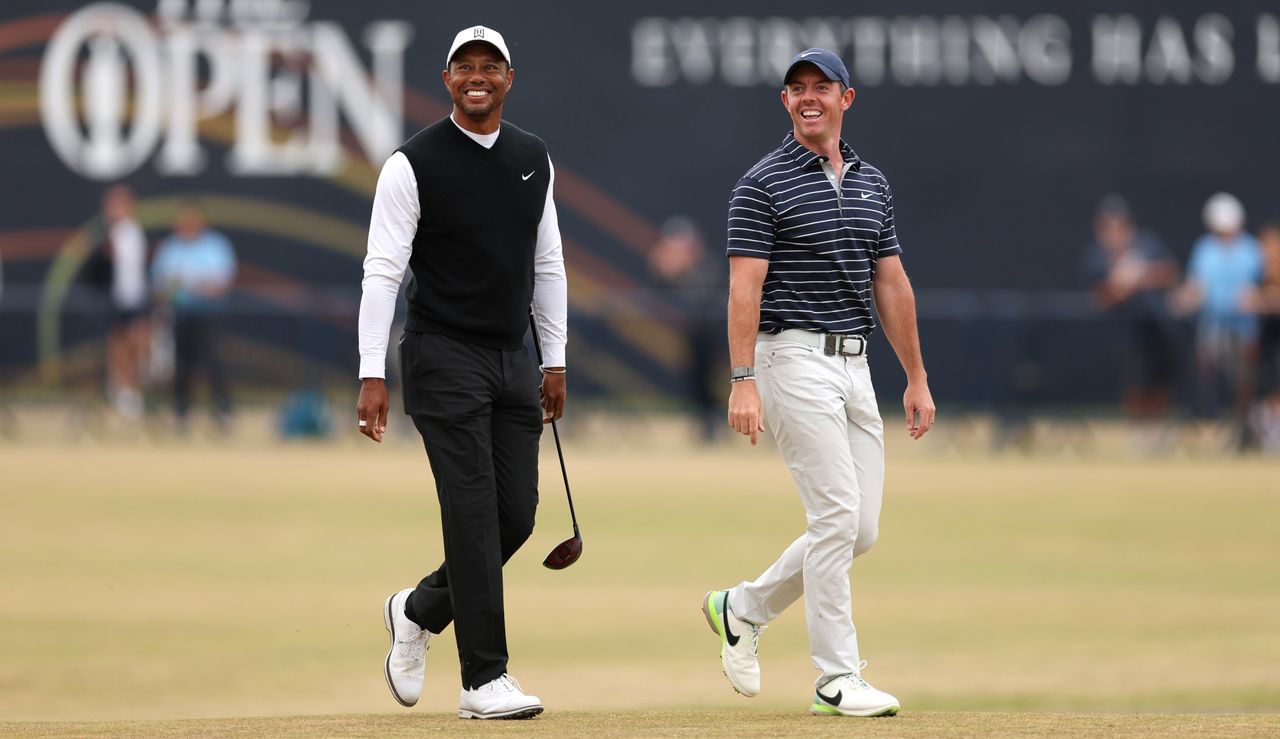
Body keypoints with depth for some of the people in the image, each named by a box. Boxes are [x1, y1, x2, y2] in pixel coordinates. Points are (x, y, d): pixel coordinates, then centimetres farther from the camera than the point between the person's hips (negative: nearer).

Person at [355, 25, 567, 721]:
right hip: (444, 357, -6)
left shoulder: (534, 160, 10)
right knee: (474, 515, -11)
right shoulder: (414, 164, -8)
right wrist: (372, 376, -17)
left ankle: (419, 611, 28)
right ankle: (484, 679, -9)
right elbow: (382, 270, -11)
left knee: (516, 516, 3)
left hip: (512, 359, 6)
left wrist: (555, 362, 14)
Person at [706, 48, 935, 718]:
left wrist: (917, 379, 15)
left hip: (855, 365, 7)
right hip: (794, 357, -7)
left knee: (860, 529, 5)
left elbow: (892, 284, 17)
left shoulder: (872, 184, 15)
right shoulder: (763, 185, -5)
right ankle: (836, 680, -9)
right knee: (837, 515, -13)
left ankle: (743, 609, 24)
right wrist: (743, 382, -19)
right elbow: (744, 287, -11)